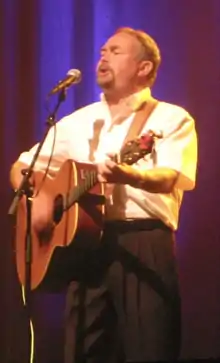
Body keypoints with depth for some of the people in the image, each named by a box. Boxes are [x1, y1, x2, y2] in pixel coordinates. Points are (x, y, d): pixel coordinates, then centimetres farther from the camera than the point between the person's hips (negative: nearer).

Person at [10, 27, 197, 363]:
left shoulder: (172, 119, 2)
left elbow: (170, 179, -16)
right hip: (85, 243, 5)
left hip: (145, 245, -5)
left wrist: (127, 175, -37)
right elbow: (21, 168, 21)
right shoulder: (77, 122, 18)